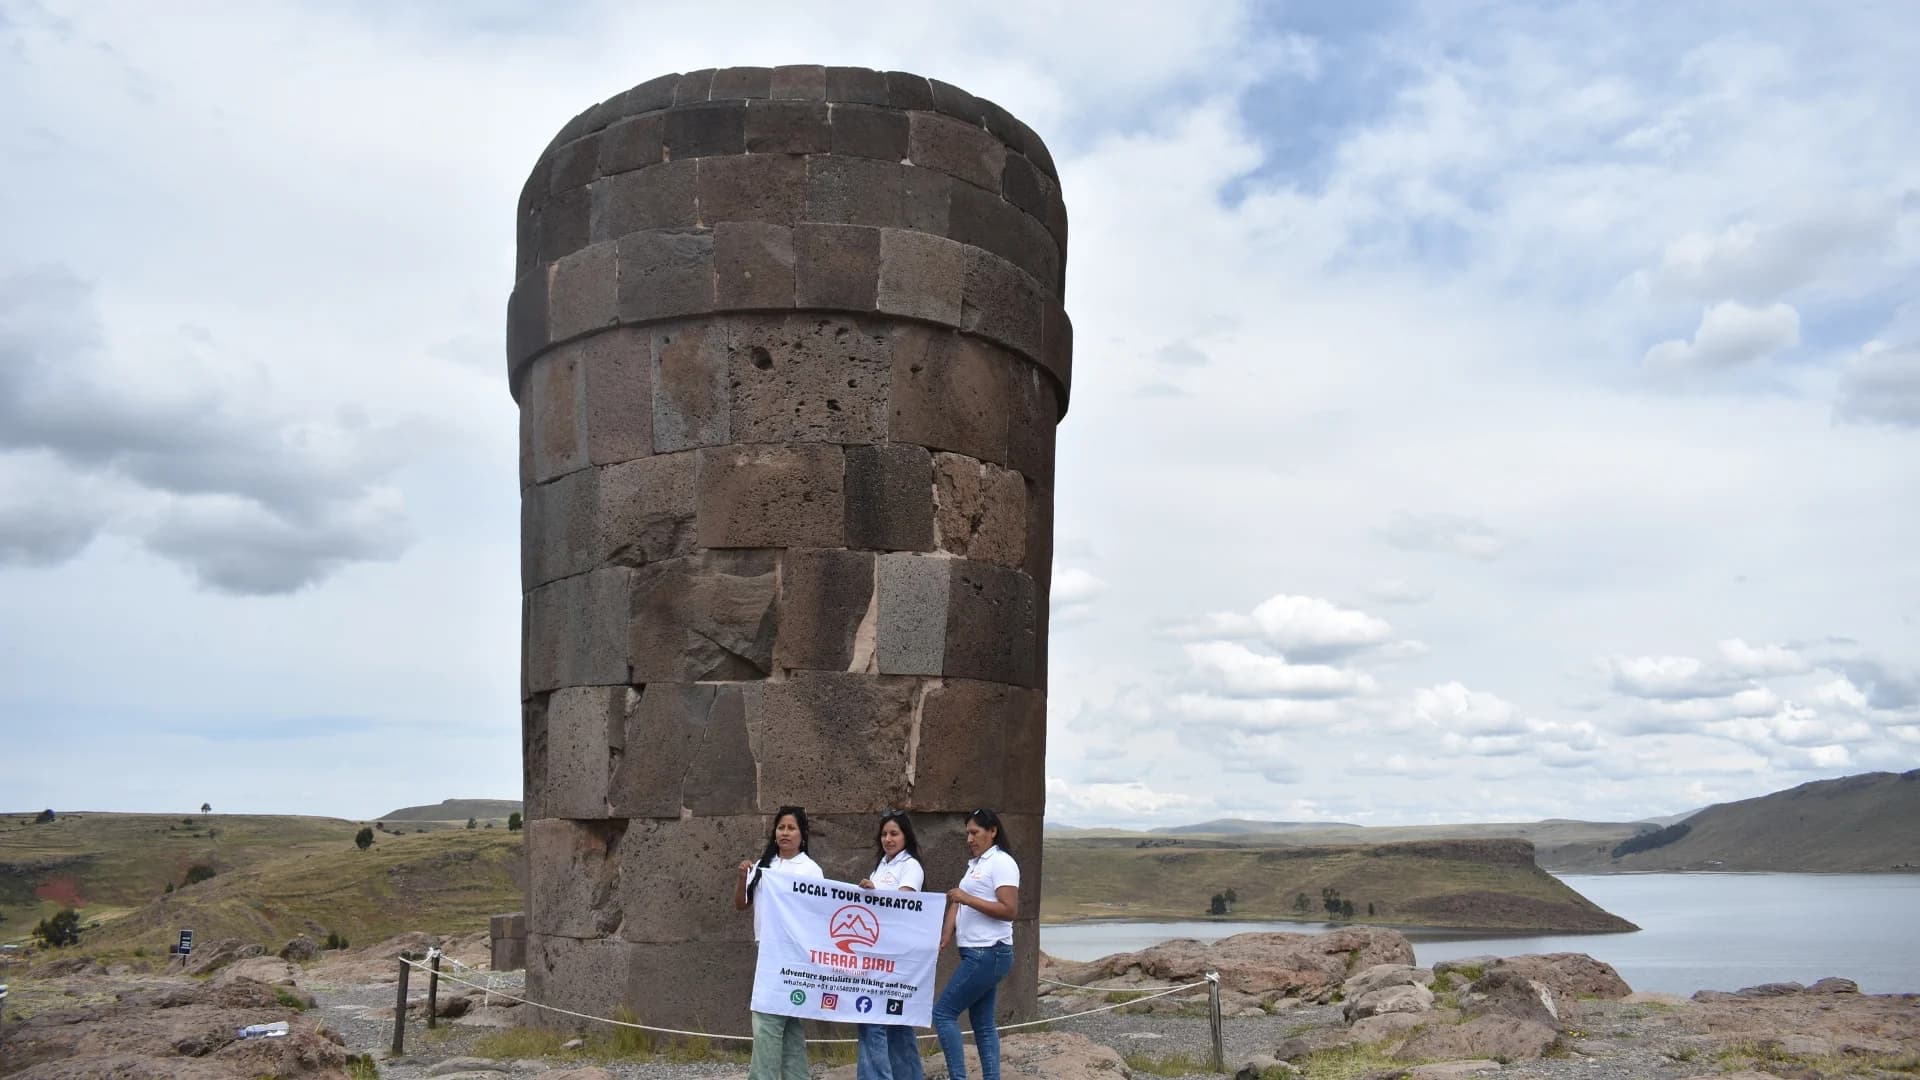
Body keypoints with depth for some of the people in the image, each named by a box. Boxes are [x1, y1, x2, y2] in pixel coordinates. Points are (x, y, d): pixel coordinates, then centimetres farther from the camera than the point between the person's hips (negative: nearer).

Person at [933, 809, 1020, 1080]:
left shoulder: (1002, 862, -11)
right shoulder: (976, 863, 17)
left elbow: (1009, 910, -19)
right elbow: (959, 901, 12)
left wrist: (966, 898, -21)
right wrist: (946, 933, -4)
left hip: (988, 954, -9)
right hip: (978, 954, 9)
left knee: (943, 1013, -8)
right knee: (982, 1023, 10)